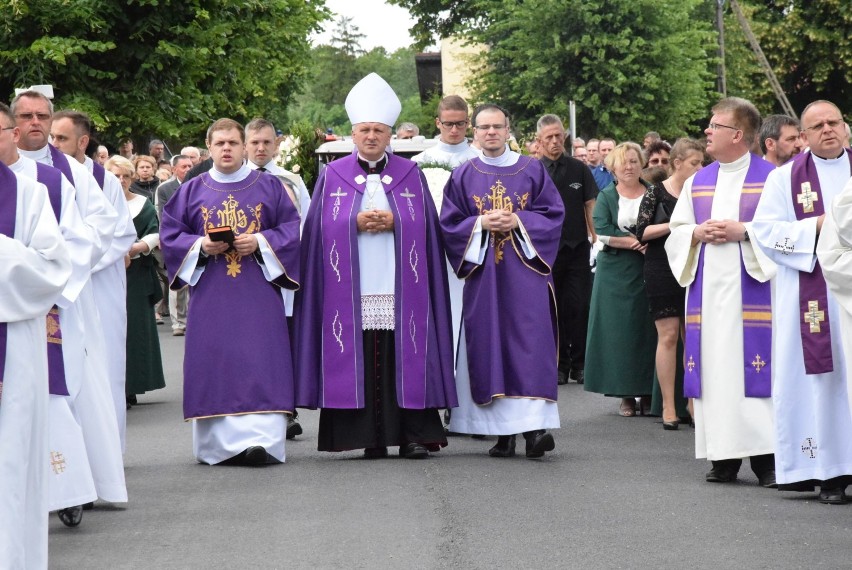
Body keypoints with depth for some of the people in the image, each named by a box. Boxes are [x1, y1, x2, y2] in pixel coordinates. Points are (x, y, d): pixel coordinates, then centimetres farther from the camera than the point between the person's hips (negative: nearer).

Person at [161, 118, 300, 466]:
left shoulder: (270, 187, 9)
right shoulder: (192, 191, 11)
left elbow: (292, 229, 5)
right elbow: (170, 234, 9)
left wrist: (261, 242, -12)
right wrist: (201, 246, -8)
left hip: (257, 295, -1)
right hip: (210, 296, 1)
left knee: (258, 364, -10)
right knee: (213, 365, -3)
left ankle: (259, 438, -16)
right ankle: (218, 442, 2)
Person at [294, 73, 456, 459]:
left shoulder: (410, 175, 13)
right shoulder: (333, 176, 11)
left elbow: (425, 226, 6)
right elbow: (321, 228, 3)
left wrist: (393, 222, -10)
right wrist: (356, 223, -11)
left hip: (399, 288, 0)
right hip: (351, 290, 0)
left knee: (403, 359, -4)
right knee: (360, 361, -4)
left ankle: (413, 434, -2)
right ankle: (370, 438, -1)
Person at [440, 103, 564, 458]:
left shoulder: (532, 171, 7)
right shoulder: (463, 176, 10)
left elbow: (553, 215, 4)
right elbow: (449, 225, 6)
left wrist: (518, 222, -11)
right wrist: (481, 224, -11)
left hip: (525, 274, -1)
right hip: (483, 275, 1)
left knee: (530, 346, -11)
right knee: (489, 349, -1)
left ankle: (534, 424, -16)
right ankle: (502, 431, 2)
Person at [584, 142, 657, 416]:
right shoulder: (606, 197, 6)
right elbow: (602, 232, -7)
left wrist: (648, 242, -16)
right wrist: (636, 243, -15)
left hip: (648, 270, 1)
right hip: (616, 273, -1)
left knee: (647, 329, -1)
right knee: (620, 330, -2)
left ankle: (648, 391, 5)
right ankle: (626, 394, 2)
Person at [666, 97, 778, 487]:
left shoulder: (770, 177, 0)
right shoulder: (697, 182, 16)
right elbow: (675, 231, 18)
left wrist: (744, 230, -17)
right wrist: (697, 234, -3)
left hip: (750, 290, -5)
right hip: (708, 290, 5)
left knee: (754, 364, -9)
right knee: (714, 367, 2)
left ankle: (766, 457, -6)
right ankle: (724, 456, 7)